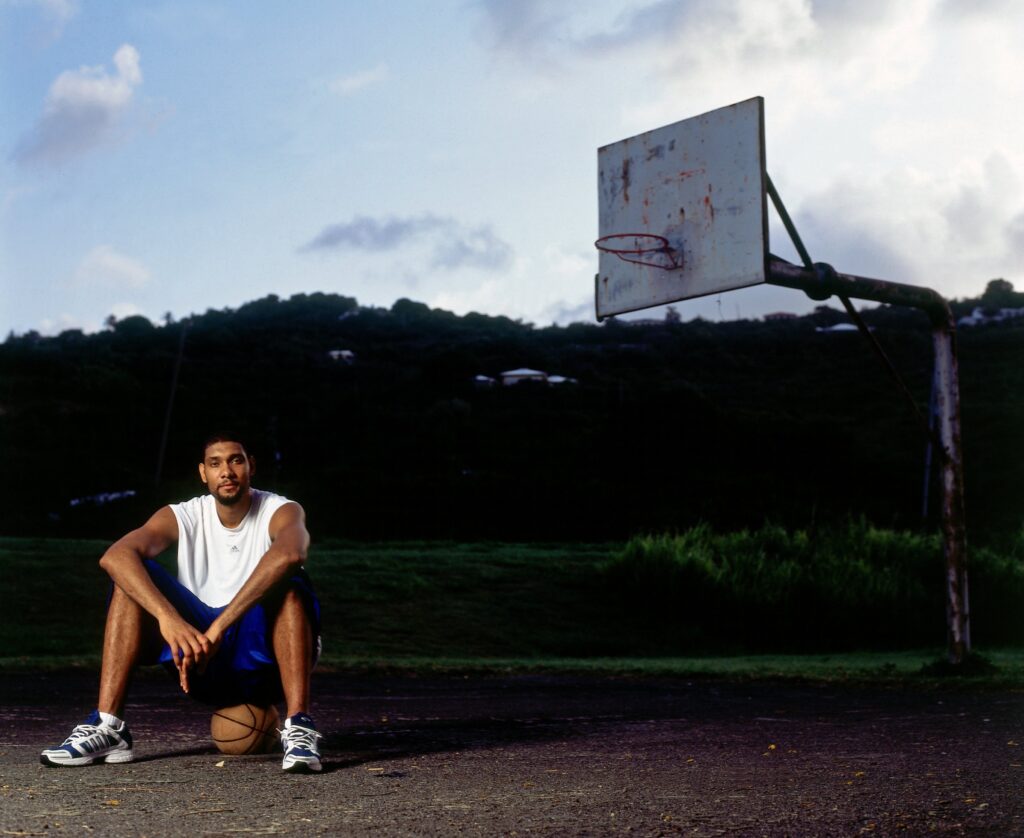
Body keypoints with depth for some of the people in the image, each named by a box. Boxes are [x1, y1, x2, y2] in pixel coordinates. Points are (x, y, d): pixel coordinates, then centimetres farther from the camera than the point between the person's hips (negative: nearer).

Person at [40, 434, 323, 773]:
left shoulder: (281, 511, -10)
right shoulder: (183, 516, -3)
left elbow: (288, 553, -37)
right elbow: (114, 556, -23)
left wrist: (217, 629, -44)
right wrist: (168, 617, -40)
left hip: (266, 658, -3)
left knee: (288, 581, -32)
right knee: (132, 577, -16)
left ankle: (298, 728, -38)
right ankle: (107, 727, -22)